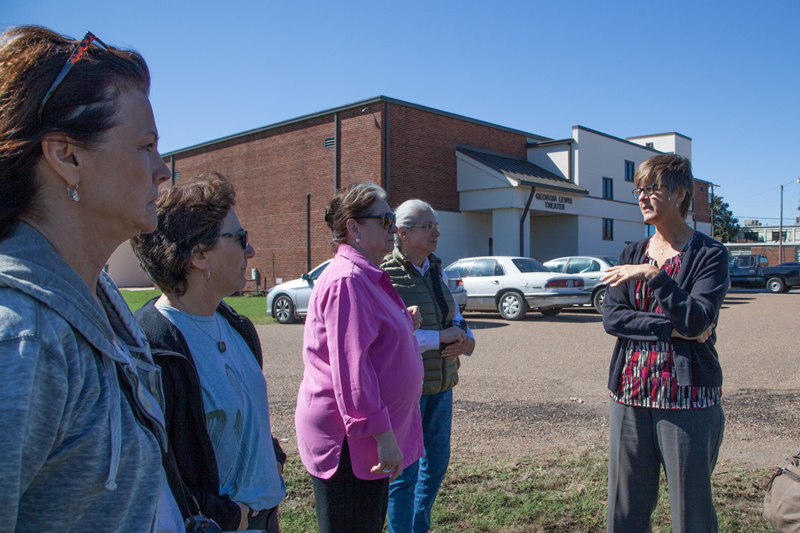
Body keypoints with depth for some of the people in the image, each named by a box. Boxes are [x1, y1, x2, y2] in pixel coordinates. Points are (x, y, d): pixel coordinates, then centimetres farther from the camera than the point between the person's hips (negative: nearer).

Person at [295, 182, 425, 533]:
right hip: (348, 439, -10)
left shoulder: (368, 277, 15)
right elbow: (350, 368, -25)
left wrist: (403, 324, 10)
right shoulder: (347, 280, -20)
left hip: (366, 438, 10)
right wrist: (382, 434, -24)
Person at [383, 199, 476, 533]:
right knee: (405, 471, 2)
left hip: (441, 383, 8)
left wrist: (466, 339, -5)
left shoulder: (436, 270, 9)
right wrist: (440, 338, -21)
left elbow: (454, 316, 17)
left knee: (437, 461, 19)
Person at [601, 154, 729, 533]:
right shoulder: (631, 255, 11)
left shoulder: (709, 255, -2)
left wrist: (653, 275, -21)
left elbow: (697, 321, -16)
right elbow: (612, 317, -2)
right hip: (630, 392, 4)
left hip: (687, 397, -4)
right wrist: (673, 328, -12)